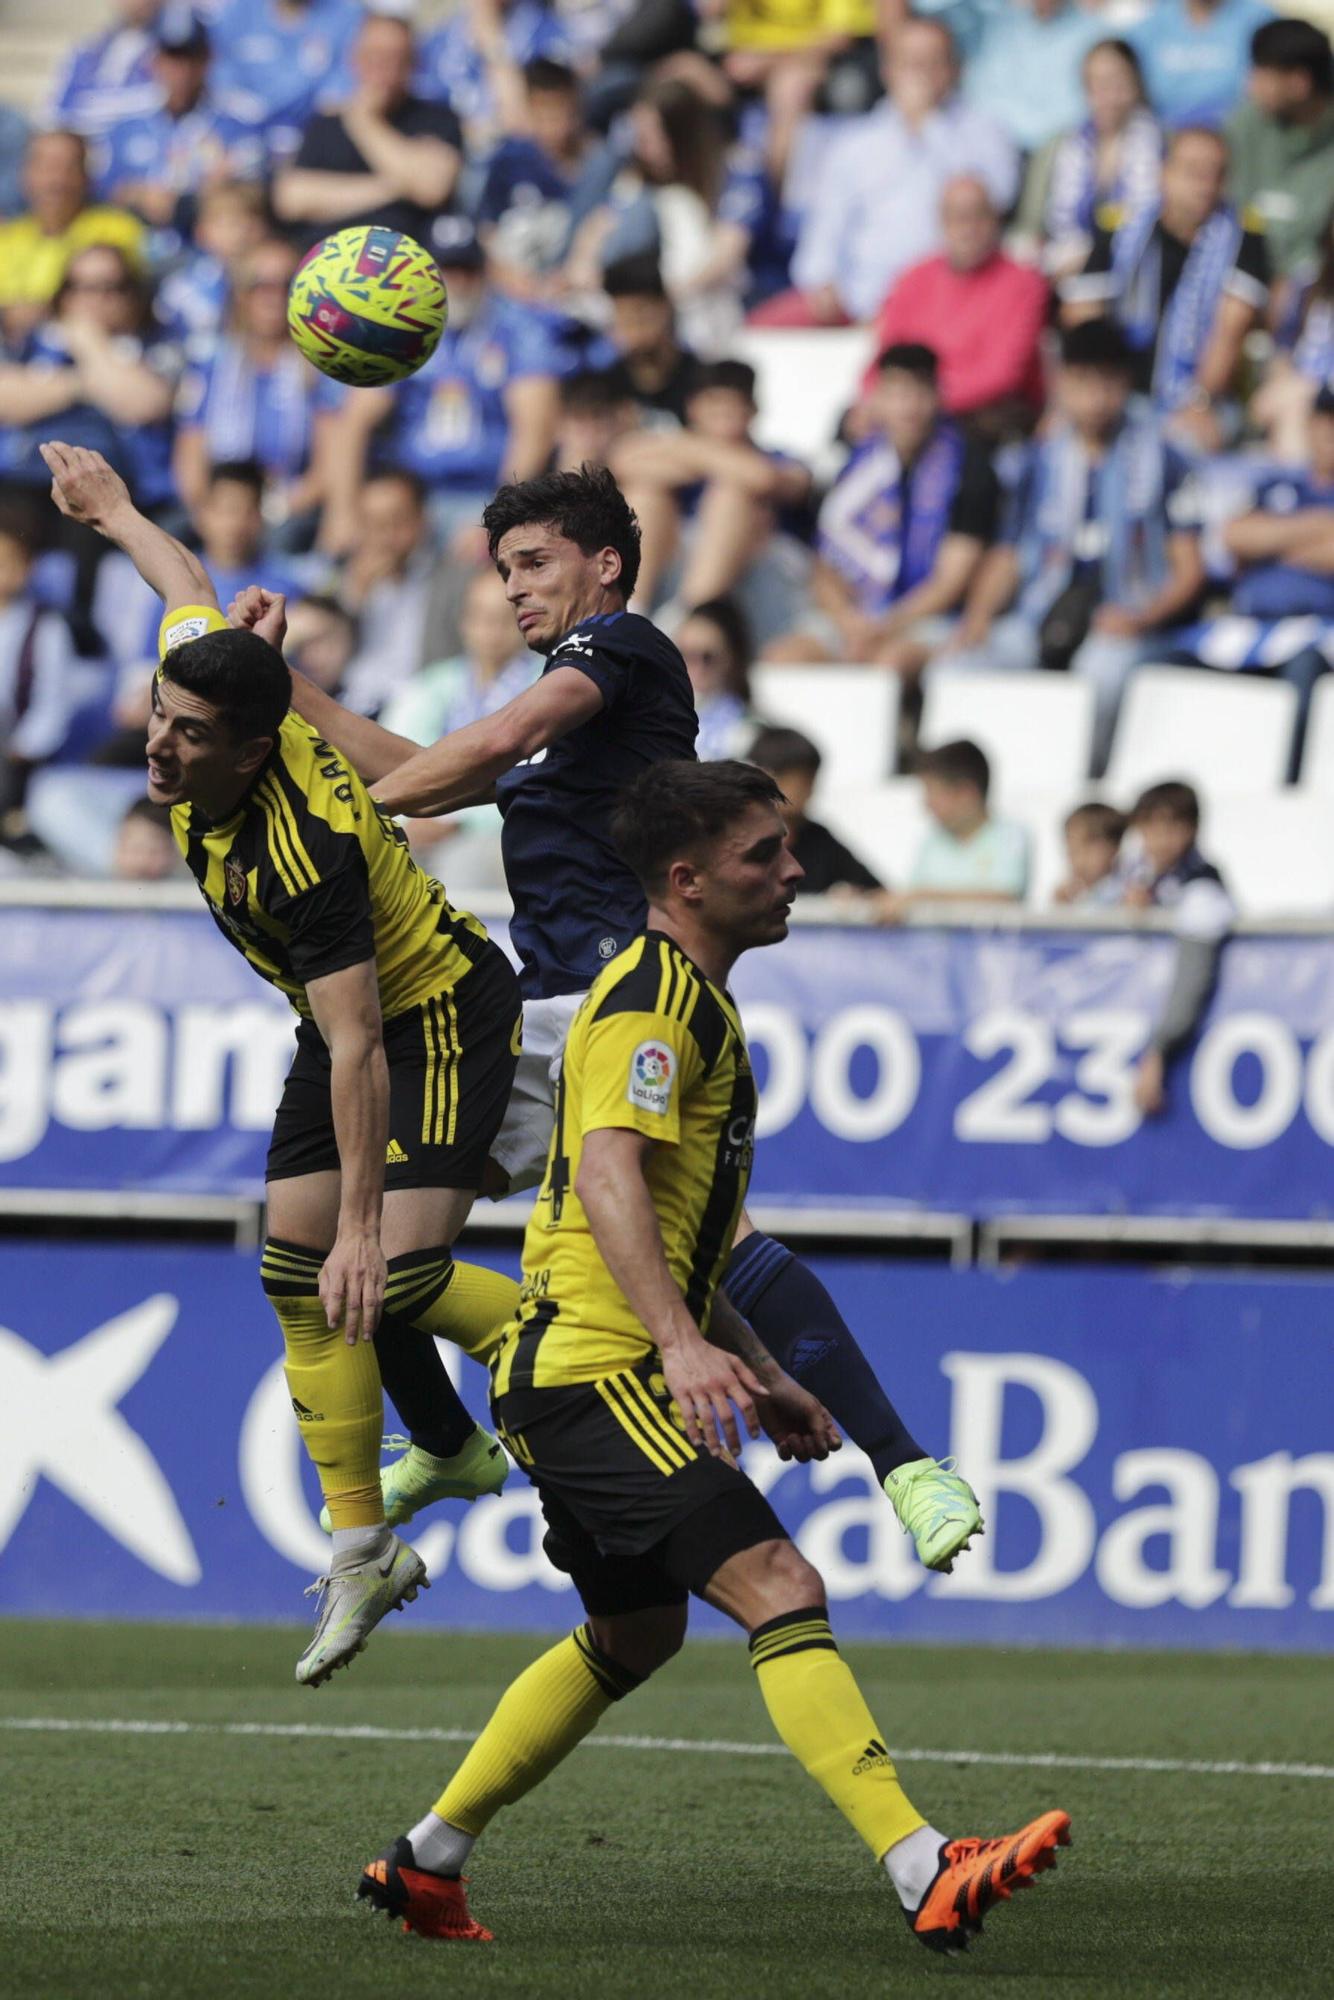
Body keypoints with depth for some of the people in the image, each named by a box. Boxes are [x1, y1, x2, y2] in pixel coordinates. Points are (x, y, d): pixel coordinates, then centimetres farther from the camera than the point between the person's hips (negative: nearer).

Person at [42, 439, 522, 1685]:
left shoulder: (303, 852, -39)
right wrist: (112, 512, 24)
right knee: (300, 1278, 5)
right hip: (351, 1021, 9)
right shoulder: (211, 706, -18)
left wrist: (362, 1228, -40)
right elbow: (192, 589, 5)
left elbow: (356, 1050, -39)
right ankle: (361, 1553, 15)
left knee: (393, 1276, -20)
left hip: (446, 1017, -9)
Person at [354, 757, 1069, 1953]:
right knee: (779, 1588, -20)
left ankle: (425, 1864, 31)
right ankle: (928, 1878, -32)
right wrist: (684, 1346, -39)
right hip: (595, 1372, -11)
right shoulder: (650, 999, -12)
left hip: (580, 1378, 11)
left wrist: (759, 1378, 27)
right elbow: (608, 1175, -27)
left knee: (636, 1635, 24)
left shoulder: (692, 1002, 21)